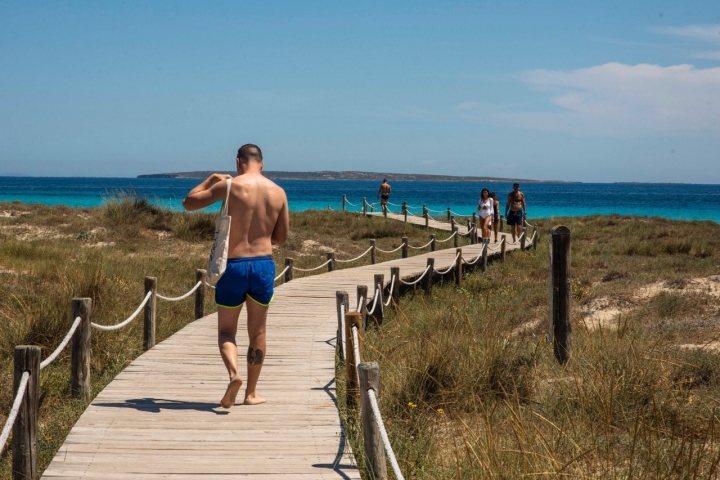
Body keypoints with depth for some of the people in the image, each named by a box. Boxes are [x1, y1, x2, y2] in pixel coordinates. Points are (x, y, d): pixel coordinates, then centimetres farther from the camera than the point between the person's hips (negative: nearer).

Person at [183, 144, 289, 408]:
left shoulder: (229, 186, -7)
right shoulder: (278, 192, 3)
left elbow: (189, 202, 4)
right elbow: (281, 237, 10)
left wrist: (211, 179, 16)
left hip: (234, 265, -2)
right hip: (264, 265, 3)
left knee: (226, 330, 8)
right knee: (257, 332, 14)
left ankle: (234, 374, -18)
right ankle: (251, 392, 20)